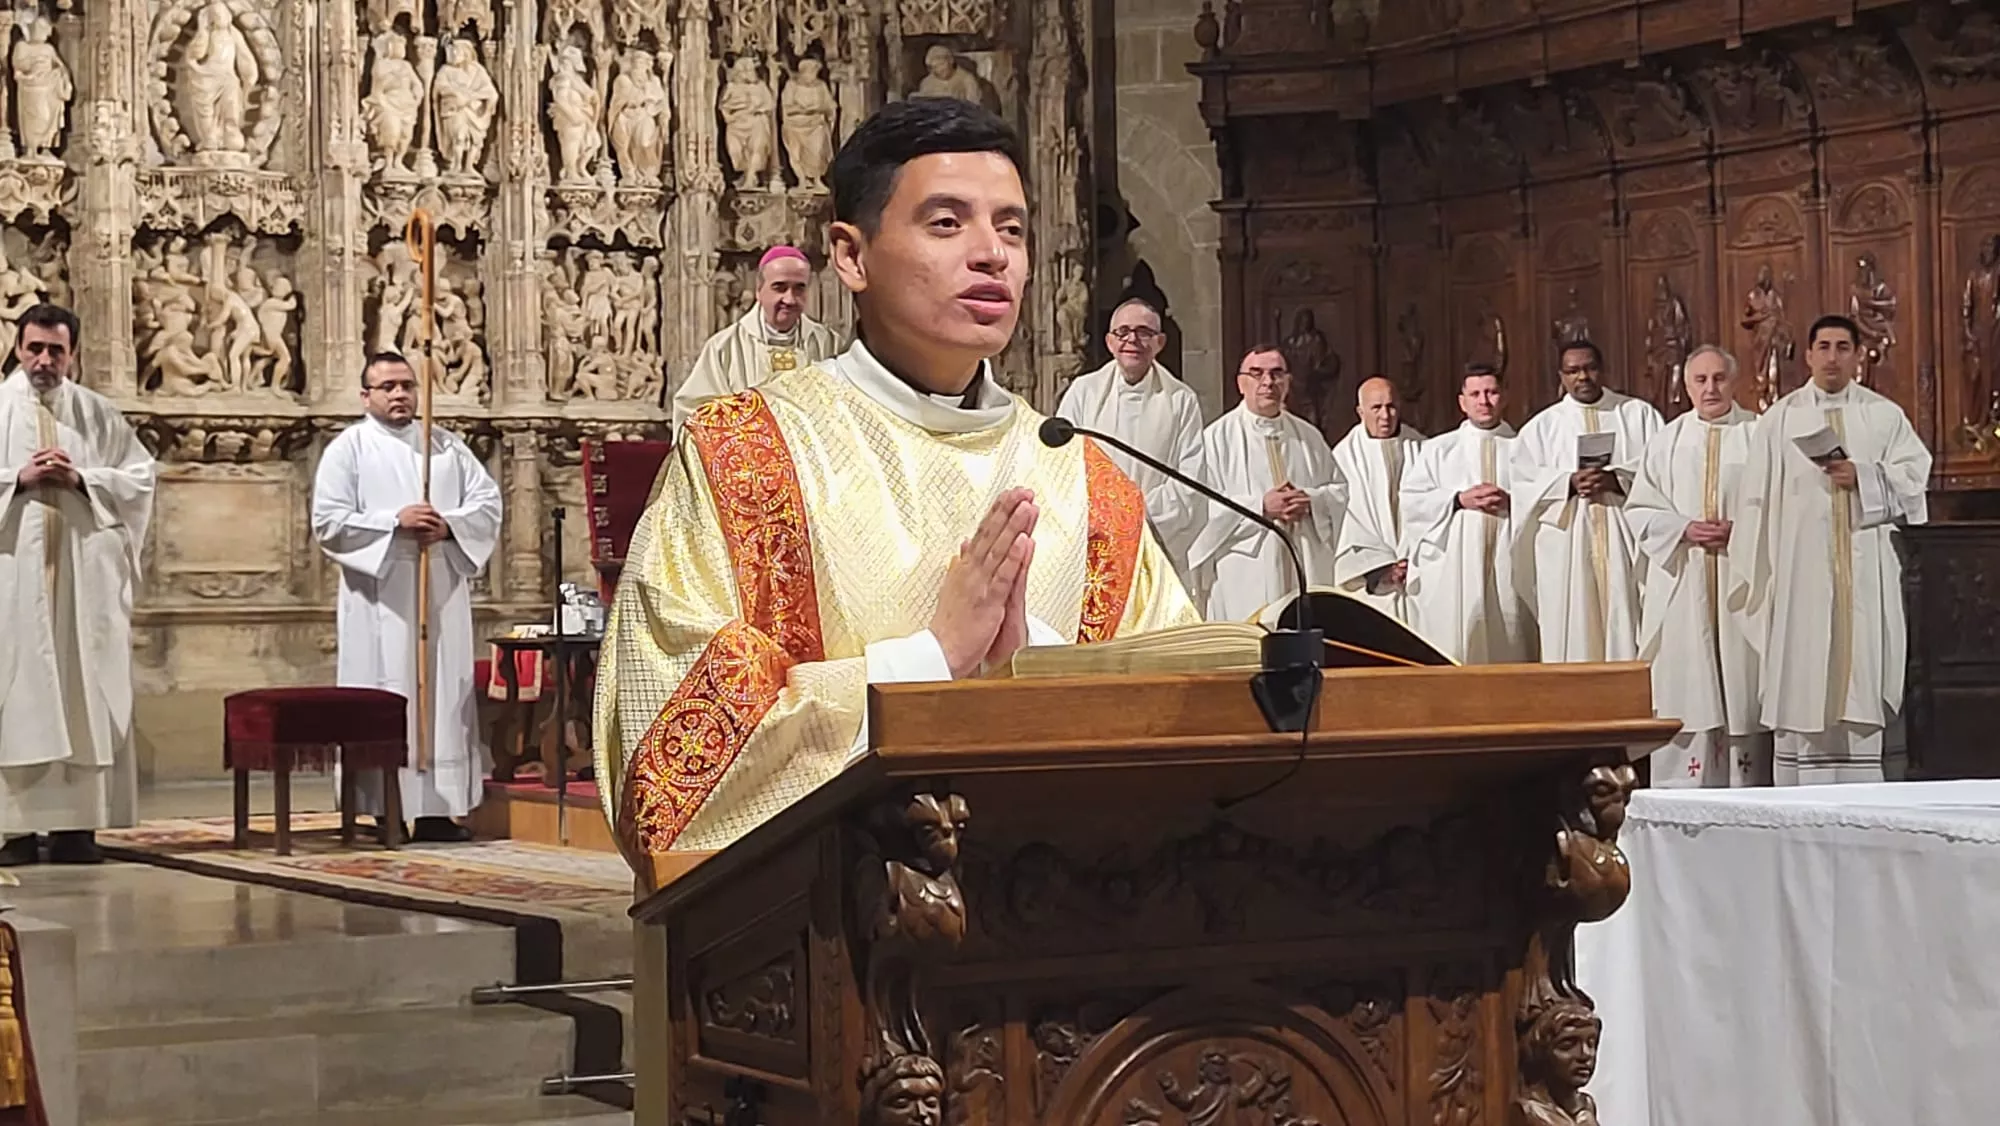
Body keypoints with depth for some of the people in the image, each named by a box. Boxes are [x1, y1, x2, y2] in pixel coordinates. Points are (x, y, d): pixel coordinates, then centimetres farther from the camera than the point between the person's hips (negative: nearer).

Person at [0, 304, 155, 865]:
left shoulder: (99, 414, 11)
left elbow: (141, 476, 6)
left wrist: (81, 479, -8)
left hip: (85, 574, 2)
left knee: (85, 690, -2)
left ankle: (76, 823, 0)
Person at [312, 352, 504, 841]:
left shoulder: (446, 445, 15)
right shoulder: (348, 449, 3)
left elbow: (488, 500, 8)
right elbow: (328, 522, -7)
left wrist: (448, 524, -11)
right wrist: (394, 521, -16)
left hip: (442, 596, 4)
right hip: (381, 600, -4)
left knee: (445, 693, 2)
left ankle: (438, 810, 5)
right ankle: (388, 810, -6)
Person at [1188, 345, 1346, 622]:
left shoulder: (1308, 437, 15)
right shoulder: (1218, 437, 0)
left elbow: (1341, 490, 16)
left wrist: (1311, 501, -5)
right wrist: (1260, 506, -15)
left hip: (1307, 570, 4)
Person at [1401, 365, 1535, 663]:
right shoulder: (1436, 449, 15)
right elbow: (1412, 501, 3)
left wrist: (1511, 502, -13)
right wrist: (1459, 499, -8)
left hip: (1509, 570, 0)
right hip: (1452, 574, 0)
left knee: (1508, 651, -3)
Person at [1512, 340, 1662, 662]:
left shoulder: (1640, 415, 12)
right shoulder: (1541, 427, 14)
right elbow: (1524, 487, 3)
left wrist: (1617, 479, -15)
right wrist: (1569, 483, -13)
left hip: (1627, 544, -1)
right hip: (1567, 550, 1)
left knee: (1627, 630, -5)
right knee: (1573, 634, -3)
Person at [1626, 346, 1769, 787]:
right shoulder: (1667, 441, 11)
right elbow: (1639, 509, 8)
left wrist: (1741, 530, -13)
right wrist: (1684, 529, -8)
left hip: (1741, 583, -2)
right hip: (1682, 587, 2)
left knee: (1741, 691, -2)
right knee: (1685, 692, -1)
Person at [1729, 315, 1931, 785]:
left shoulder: (1885, 416, 10)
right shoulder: (1780, 420, 8)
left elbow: (1914, 474, 2)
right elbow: (1759, 500, 5)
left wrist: (1864, 477, -14)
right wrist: (1759, 573, -1)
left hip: (1865, 567, 1)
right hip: (1801, 569, 0)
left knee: (1861, 673, -1)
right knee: (1801, 681, -2)